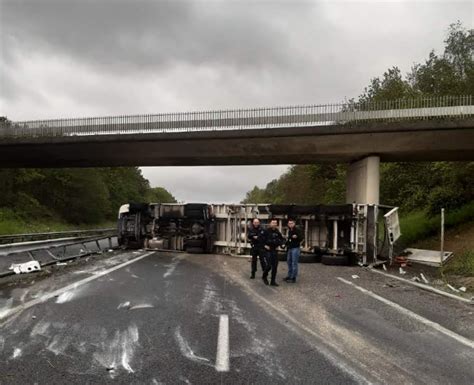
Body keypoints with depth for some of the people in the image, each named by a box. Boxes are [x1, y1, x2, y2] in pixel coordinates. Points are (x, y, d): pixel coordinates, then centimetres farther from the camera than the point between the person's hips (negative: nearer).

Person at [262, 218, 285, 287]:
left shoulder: (277, 232, 7)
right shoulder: (266, 231, -7)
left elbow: (282, 239, 19)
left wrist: (282, 244, 1)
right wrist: (264, 245, -16)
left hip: (275, 250, 5)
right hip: (268, 250, -5)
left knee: (275, 266, 4)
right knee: (269, 265, -10)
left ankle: (273, 281, 13)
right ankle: (264, 276, 18)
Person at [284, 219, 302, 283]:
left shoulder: (297, 230, -10)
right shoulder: (289, 231, 14)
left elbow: (301, 238, -19)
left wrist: (296, 237, -37)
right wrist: (287, 242, 14)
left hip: (295, 248, -8)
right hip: (289, 248, 8)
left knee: (294, 263, -7)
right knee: (289, 262, 13)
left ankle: (293, 278, -3)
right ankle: (289, 276, 22)